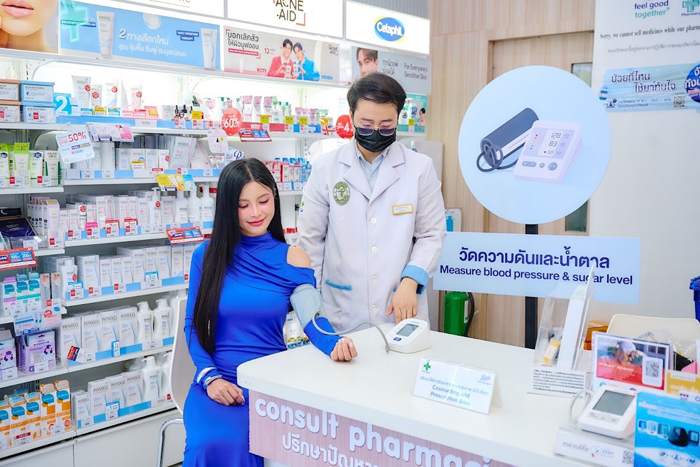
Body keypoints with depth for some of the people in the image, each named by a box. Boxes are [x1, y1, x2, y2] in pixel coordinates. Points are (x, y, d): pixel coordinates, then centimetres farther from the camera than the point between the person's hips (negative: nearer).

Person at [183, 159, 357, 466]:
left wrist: (334, 344, -32)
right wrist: (210, 377, -11)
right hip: (218, 380, 1)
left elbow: (313, 317, -9)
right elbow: (193, 325, 5)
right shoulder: (207, 256, 4)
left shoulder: (293, 259, 3)